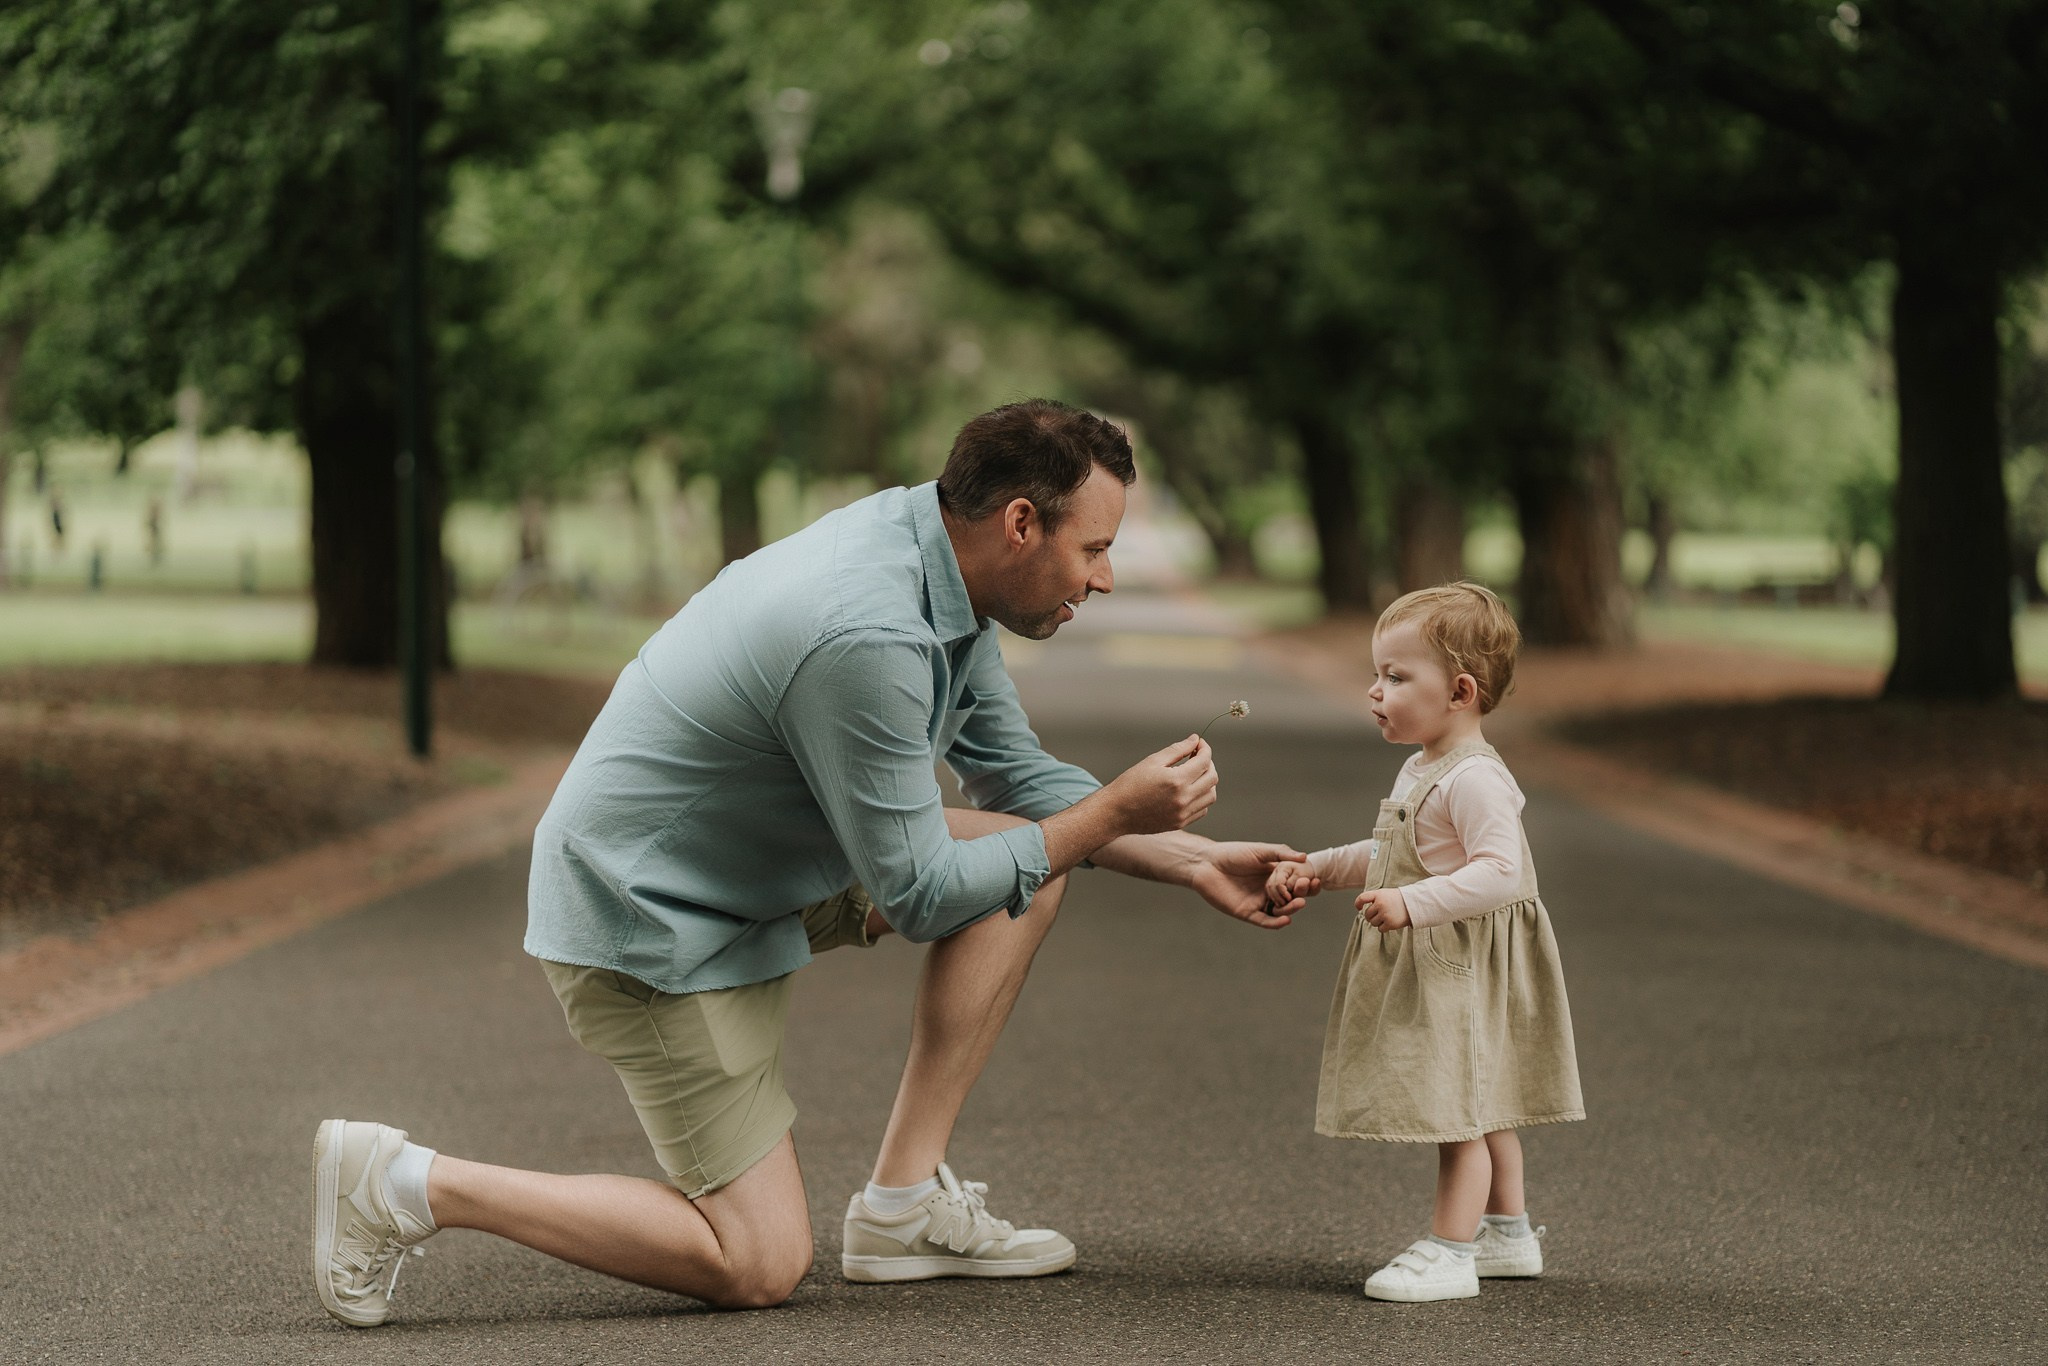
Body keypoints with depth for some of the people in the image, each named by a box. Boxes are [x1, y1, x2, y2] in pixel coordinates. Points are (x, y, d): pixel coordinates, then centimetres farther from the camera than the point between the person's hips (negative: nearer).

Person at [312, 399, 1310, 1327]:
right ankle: (406, 1185, -2)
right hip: (647, 920, -10)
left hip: (748, 866, 10)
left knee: (1029, 855, 5)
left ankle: (907, 1199, 7)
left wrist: (1192, 861, 6)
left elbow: (1017, 778, 15)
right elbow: (920, 897, -21)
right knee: (758, 1267, -8)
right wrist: (1114, 812, -15)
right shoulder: (870, 639, -30)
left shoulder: (935, 564, 1)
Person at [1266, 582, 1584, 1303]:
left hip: (1465, 969, -10)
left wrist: (1413, 904, -36)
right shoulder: (1421, 770, 11)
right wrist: (1319, 867, 11)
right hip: (1426, 970, 10)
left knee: (1460, 1109, -3)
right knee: (1479, 1109, 19)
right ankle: (1508, 1233, 31)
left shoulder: (1475, 779, -21)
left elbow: (1500, 872, -30)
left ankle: (1449, 1251, 2)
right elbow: (1388, 855, 23)